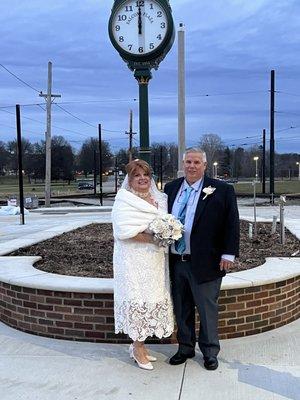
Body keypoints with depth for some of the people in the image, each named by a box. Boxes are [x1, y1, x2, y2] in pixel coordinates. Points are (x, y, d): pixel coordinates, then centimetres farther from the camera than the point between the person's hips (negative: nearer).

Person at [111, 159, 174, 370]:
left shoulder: (159, 199, 12)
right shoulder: (124, 200, -7)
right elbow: (124, 231, -17)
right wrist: (152, 238, -21)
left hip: (155, 259, 6)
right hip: (135, 260, -6)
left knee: (153, 299, 9)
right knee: (138, 300, -2)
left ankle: (139, 344, 24)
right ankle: (138, 348, 14)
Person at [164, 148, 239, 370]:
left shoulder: (222, 191, -6)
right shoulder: (171, 188, 8)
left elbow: (232, 224, -7)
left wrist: (228, 254, -11)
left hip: (204, 262, -4)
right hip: (175, 261, 4)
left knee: (207, 308, 8)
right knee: (181, 309, 15)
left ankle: (210, 352, 25)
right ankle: (185, 348, 32)